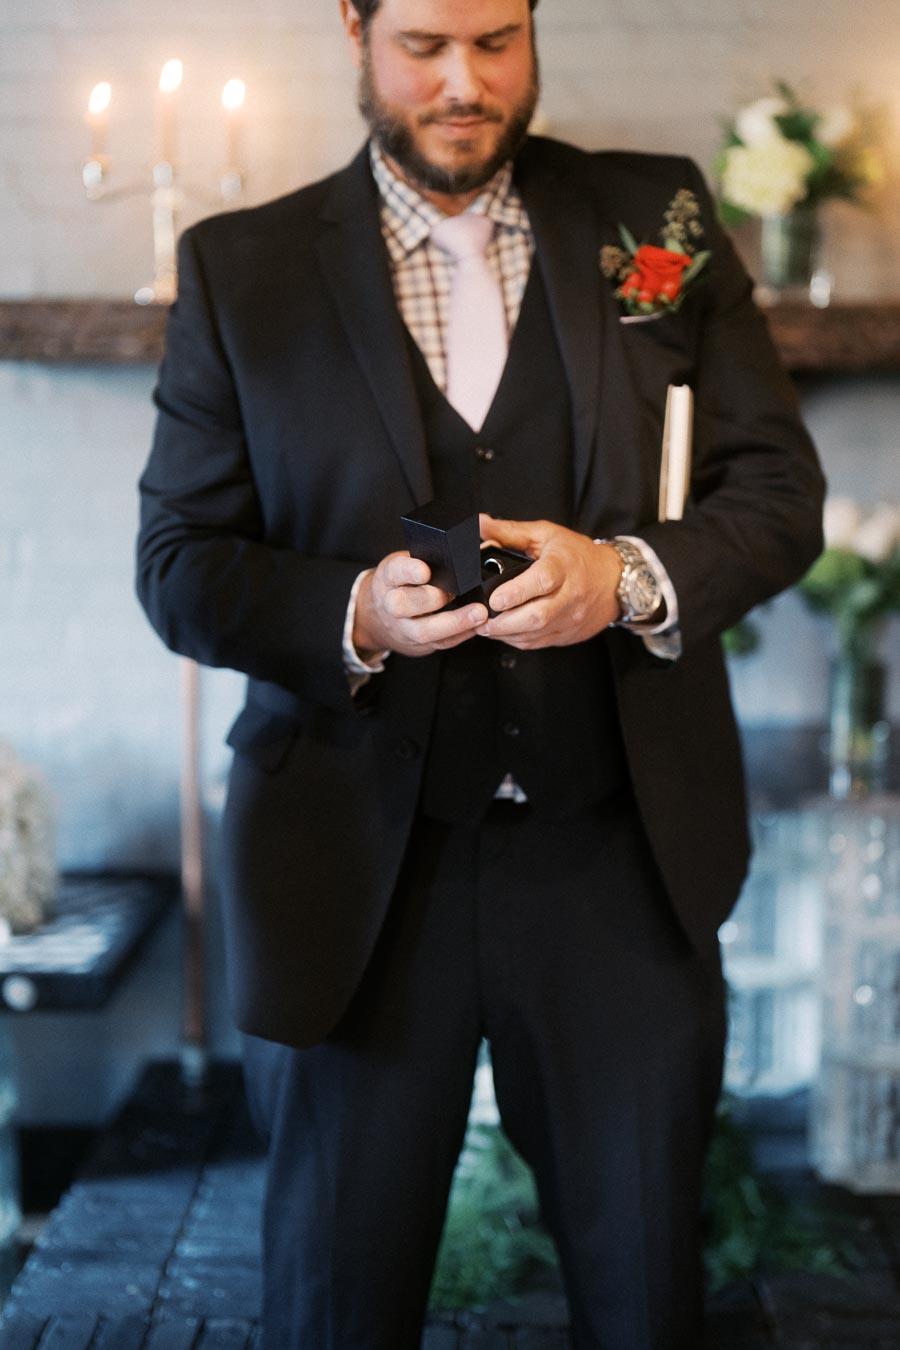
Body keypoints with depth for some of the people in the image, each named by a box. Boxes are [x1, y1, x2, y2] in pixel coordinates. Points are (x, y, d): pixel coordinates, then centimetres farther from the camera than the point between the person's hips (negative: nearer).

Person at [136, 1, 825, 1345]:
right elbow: (180, 564, 0)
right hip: (359, 869, -1)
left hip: (621, 858, 1)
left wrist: (630, 576, -17)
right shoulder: (240, 267, 2)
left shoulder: (660, 217, 5)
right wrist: (354, 615, -20)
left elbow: (780, 488, 3)